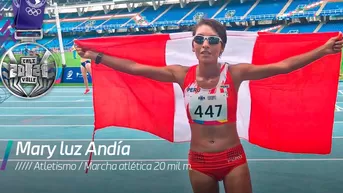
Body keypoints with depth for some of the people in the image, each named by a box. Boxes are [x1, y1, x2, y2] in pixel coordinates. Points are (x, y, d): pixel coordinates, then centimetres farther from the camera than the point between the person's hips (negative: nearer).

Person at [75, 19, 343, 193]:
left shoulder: (234, 73, -12)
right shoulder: (182, 75, -8)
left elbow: (283, 66, -19)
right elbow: (134, 67, -9)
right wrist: (97, 57, -12)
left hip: (233, 159, -2)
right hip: (199, 161, 2)